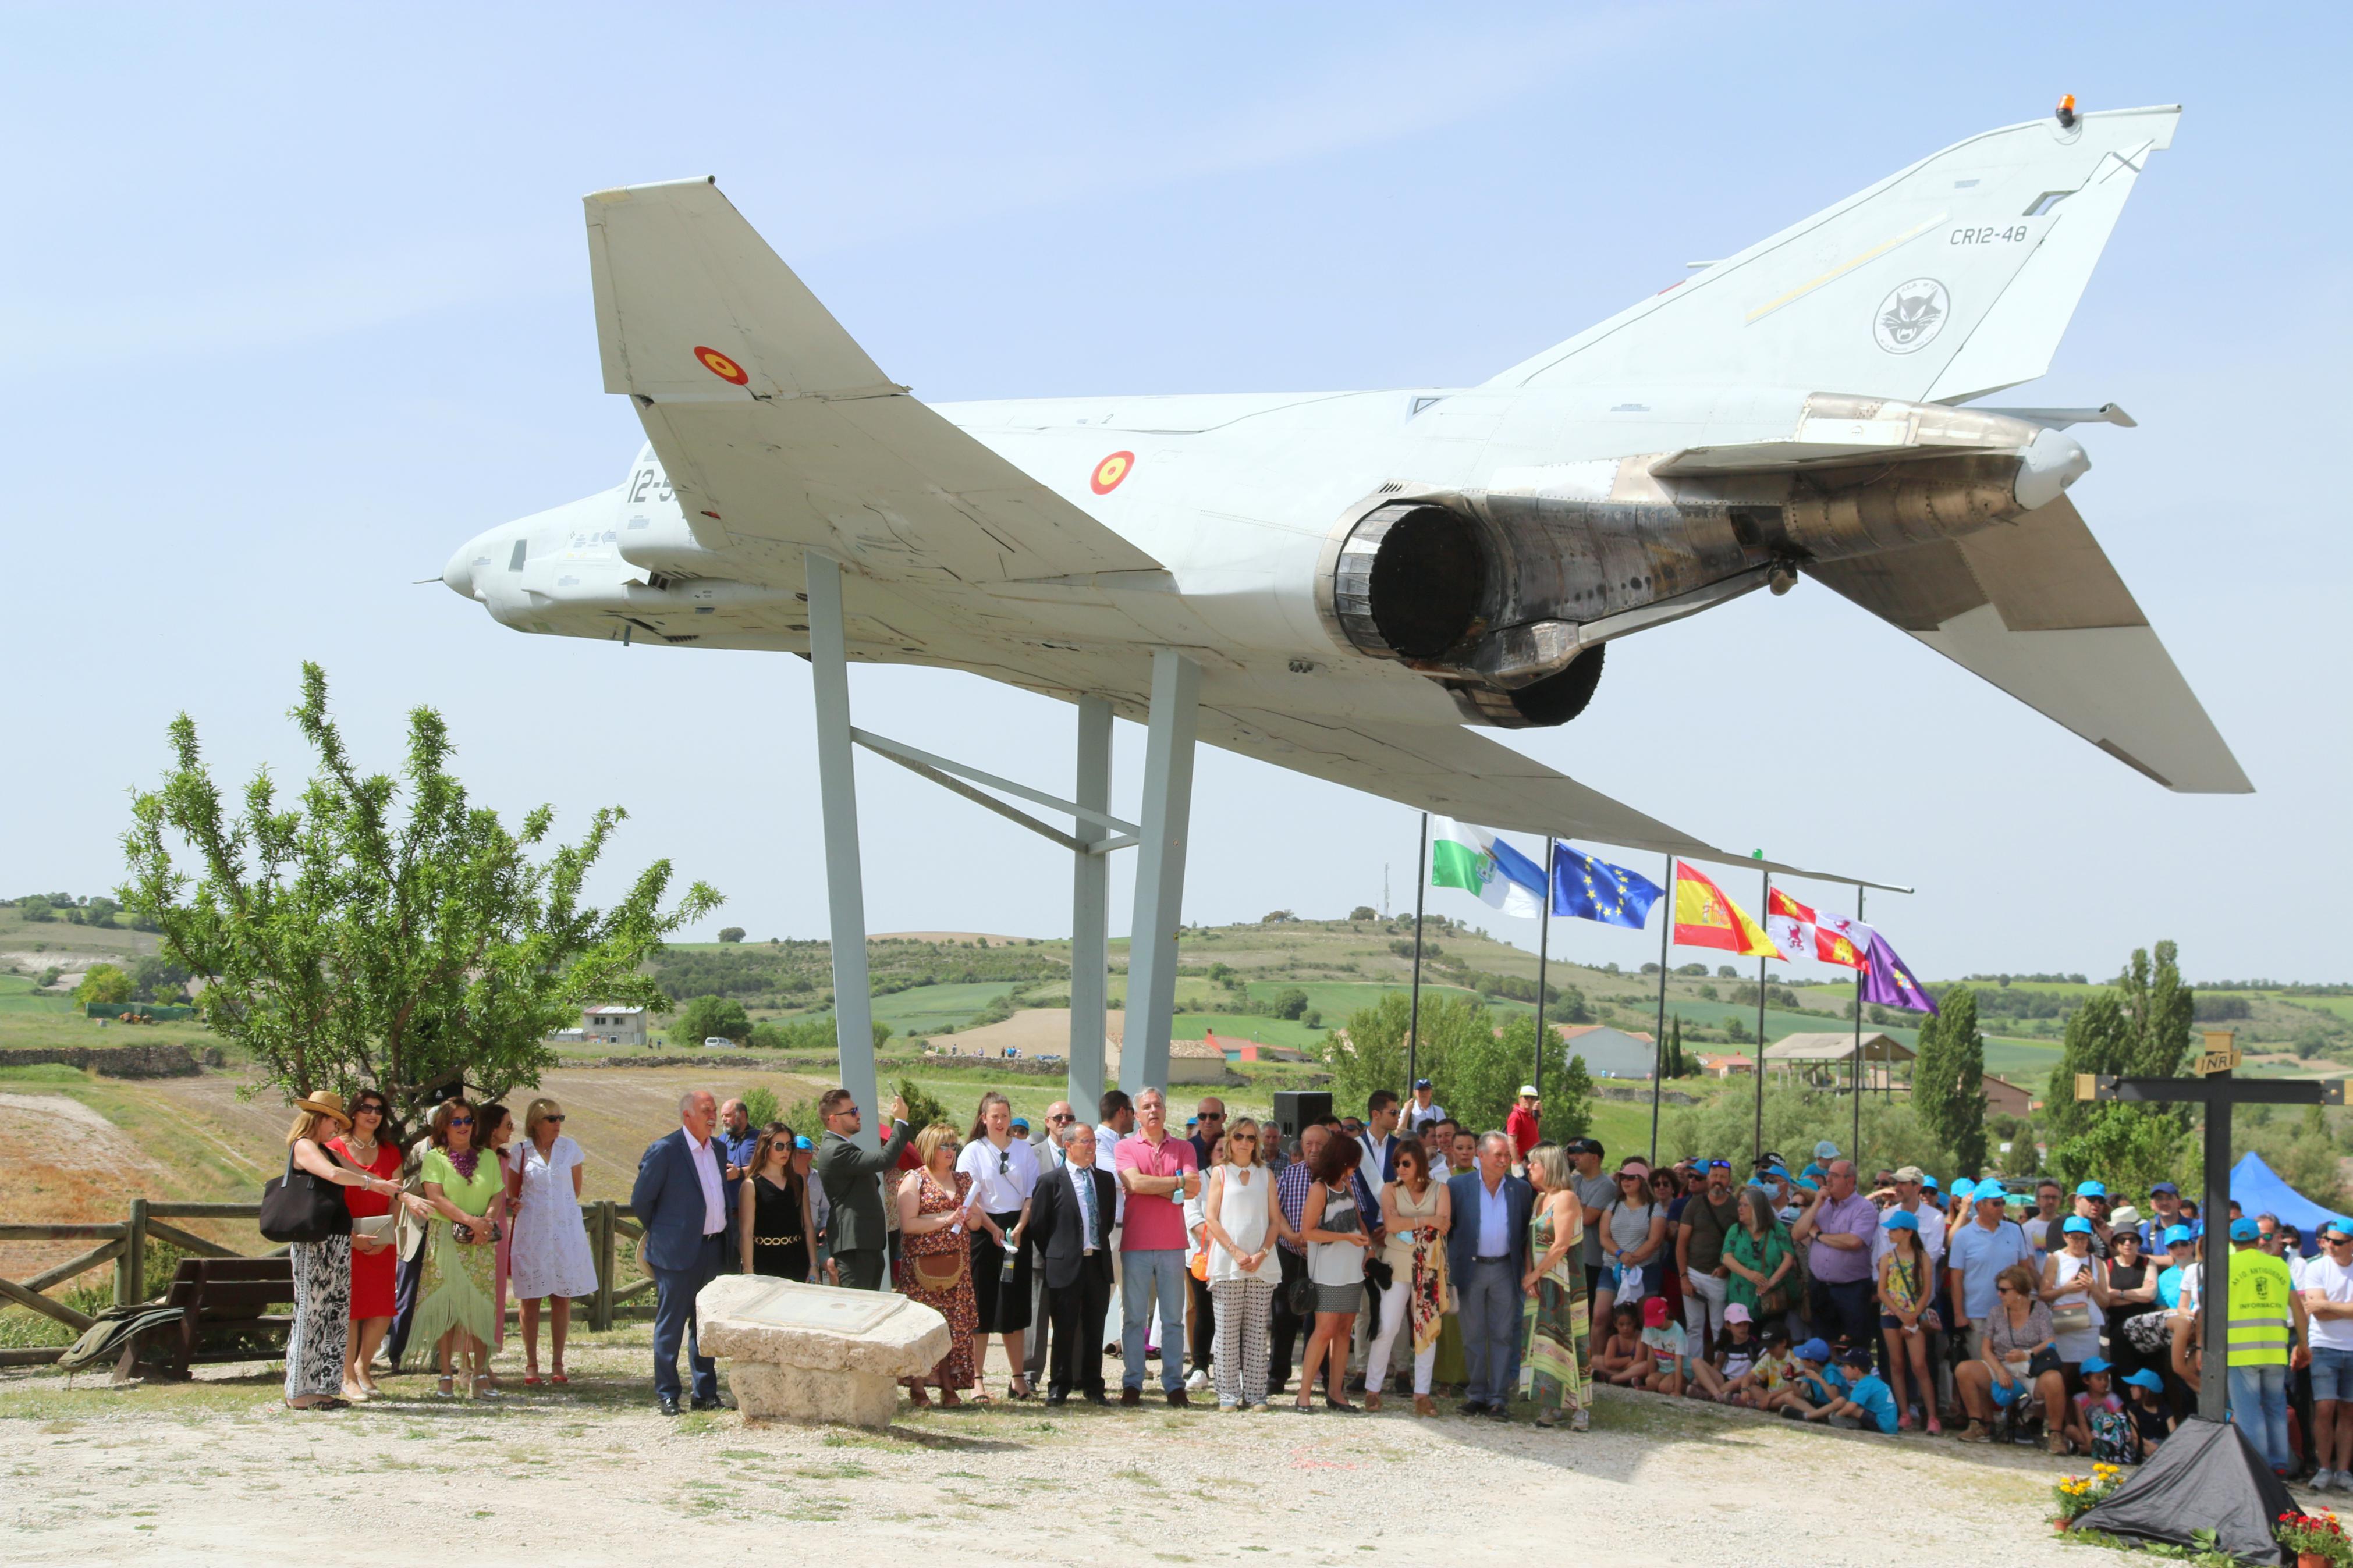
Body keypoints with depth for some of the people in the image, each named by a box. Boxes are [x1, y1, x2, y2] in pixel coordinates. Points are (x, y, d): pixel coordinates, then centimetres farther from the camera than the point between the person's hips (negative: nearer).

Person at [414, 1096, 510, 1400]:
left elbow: (498, 1195, 8)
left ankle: (479, 1372, -1)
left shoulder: (487, 1158, 14)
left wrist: (487, 1220, -13)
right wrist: (470, 1221, -19)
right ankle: (447, 1373, -1)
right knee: (445, 1306, -5)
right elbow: (435, 1198, -9)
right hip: (445, 1239, -3)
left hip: (481, 1242, 3)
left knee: (480, 1306, -3)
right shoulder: (434, 1158, 3)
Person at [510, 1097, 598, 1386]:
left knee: (562, 1297, 1)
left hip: (565, 1229, 1)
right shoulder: (521, 1152, 2)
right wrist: (517, 1206, -4)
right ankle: (531, 1365, 5)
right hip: (532, 1232, -1)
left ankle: (557, 1364, 7)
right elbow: (515, 1193, 13)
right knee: (531, 1298, 0)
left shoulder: (569, 1148, 4)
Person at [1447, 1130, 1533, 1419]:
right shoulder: (1459, 1187, -1)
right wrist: (1447, 1269, -2)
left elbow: (1526, 1234, 7)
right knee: (1473, 1336, 6)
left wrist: (1527, 1273, 1)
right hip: (1471, 1268, -1)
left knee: (1503, 1335, 2)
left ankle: (1498, 1398, 6)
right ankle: (1477, 1393, 15)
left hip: (1505, 1269, 1)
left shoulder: (1522, 1190, 4)